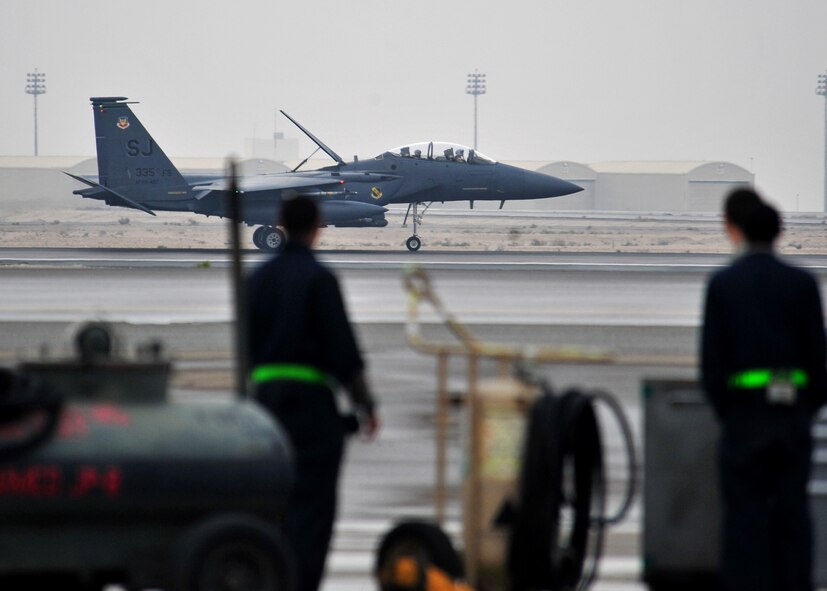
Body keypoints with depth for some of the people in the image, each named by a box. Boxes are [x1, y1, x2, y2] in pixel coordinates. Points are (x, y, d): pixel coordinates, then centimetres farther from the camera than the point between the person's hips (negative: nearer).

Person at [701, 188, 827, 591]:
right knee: (792, 515, 8)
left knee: (745, 516, 2)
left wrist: (724, 410, 8)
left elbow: (711, 360, -4)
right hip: (793, 415, 2)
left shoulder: (723, 284, -5)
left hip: (744, 411, -2)